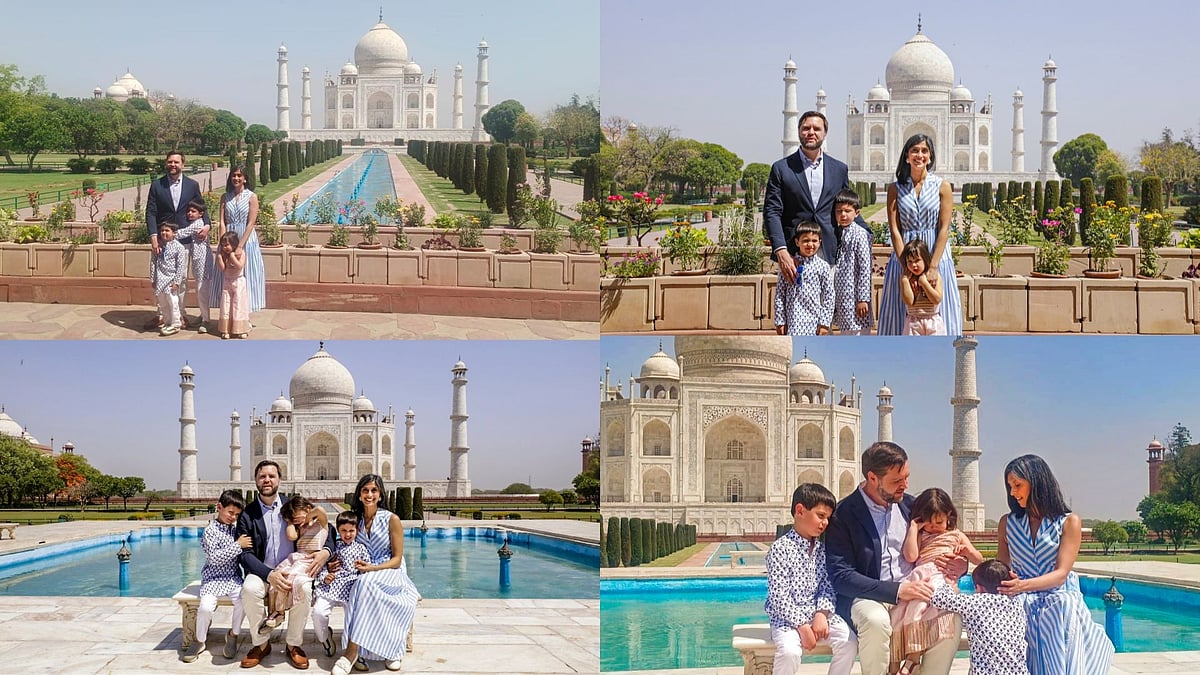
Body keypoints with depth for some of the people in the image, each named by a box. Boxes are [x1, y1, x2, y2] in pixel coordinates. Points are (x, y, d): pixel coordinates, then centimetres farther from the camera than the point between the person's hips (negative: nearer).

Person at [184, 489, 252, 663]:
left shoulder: (237, 528, 12)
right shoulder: (211, 530, -5)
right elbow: (214, 558, -16)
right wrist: (237, 545, -17)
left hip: (233, 577, 4)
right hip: (213, 577, -4)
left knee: (243, 600, -26)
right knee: (206, 606, -27)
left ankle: (233, 635, 0)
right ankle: (200, 642, -3)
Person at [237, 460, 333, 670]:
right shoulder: (247, 515, 0)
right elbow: (245, 554, -7)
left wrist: (326, 551, -14)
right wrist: (269, 574, -25)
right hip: (262, 572, 0)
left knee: (303, 589, -33)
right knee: (250, 589, -33)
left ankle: (294, 645, -12)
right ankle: (260, 644, -12)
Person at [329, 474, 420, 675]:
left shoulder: (392, 520, -5)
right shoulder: (356, 519, 8)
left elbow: (396, 559, -5)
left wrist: (373, 568, -21)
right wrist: (336, 563, -2)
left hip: (391, 573, -3)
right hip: (366, 574, 3)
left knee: (366, 583, -37)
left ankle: (351, 651, -41)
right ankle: (391, 651, -33)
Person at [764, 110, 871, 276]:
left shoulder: (839, 169, 12)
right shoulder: (781, 168, 4)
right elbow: (771, 213, -2)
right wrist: (781, 252, -15)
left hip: (828, 255, 2)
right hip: (792, 255, -2)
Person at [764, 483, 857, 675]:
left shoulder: (822, 548, 7)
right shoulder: (781, 548, -12)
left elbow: (827, 585, 6)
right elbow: (778, 596, -15)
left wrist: (822, 613, -12)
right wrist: (802, 626, -18)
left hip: (817, 614, 6)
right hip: (787, 618, -6)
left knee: (847, 641, -18)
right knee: (790, 651, -32)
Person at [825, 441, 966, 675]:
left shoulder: (910, 504, 10)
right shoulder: (843, 515, -7)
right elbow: (841, 577, -14)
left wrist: (954, 566, -4)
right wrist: (897, 590, -23)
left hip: (914, 592, 5)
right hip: (869, 598, -5)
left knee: (951, 618, -23)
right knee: (876, 621, -37)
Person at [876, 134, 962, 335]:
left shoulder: (942, 187, 2)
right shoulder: (895, 189, 5)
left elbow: (944, 229, -4)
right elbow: (895, 230, -1)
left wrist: (932, 266, -13)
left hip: (936, 258, -1)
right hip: (904, 257, 1)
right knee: (902, 316, 0)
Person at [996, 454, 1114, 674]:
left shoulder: (1069, 522, 2)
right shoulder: (1008, 522, 15)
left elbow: (1061, 574, -9)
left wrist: (1023, 585, -26)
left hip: (1061, 604, -2)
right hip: (1023, 605, 2)